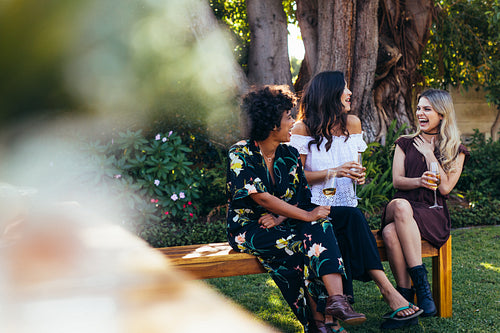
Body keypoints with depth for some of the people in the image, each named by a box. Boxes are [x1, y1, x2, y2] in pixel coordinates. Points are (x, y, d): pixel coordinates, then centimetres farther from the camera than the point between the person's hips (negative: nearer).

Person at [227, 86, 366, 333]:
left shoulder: (289, 154, 7)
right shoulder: (240, 154, -12)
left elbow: (303, 198, 3)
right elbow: (262, 198, -22)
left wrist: (280, 217, -18)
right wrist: (307, 215, -24)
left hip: (283, 224, 5)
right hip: (248, 227, -5)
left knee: (319, 227, -26)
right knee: (296, 243, -31)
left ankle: (336, 297, -40)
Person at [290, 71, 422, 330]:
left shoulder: (352, 123, 13)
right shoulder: (303, 128, -4)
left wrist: (358, 175, -1)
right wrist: (333, 172, -18)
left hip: (346, 208, 5)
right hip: (314, 209, -5)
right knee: (352, 218, -33)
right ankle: (388, 291, -37)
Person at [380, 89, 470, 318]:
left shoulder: (456, 151, 13)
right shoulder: (405, 144, 19)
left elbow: (445, 188, -1)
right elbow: (397, 181, 6)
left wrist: (429, 154, 1)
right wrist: (419, 181, -15)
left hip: (433, 215, -2)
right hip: (402, 209, 2)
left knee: (391, 231, -36)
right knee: (400, 205, -39)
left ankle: (405, 296, -34)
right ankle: (420, 282, -37)